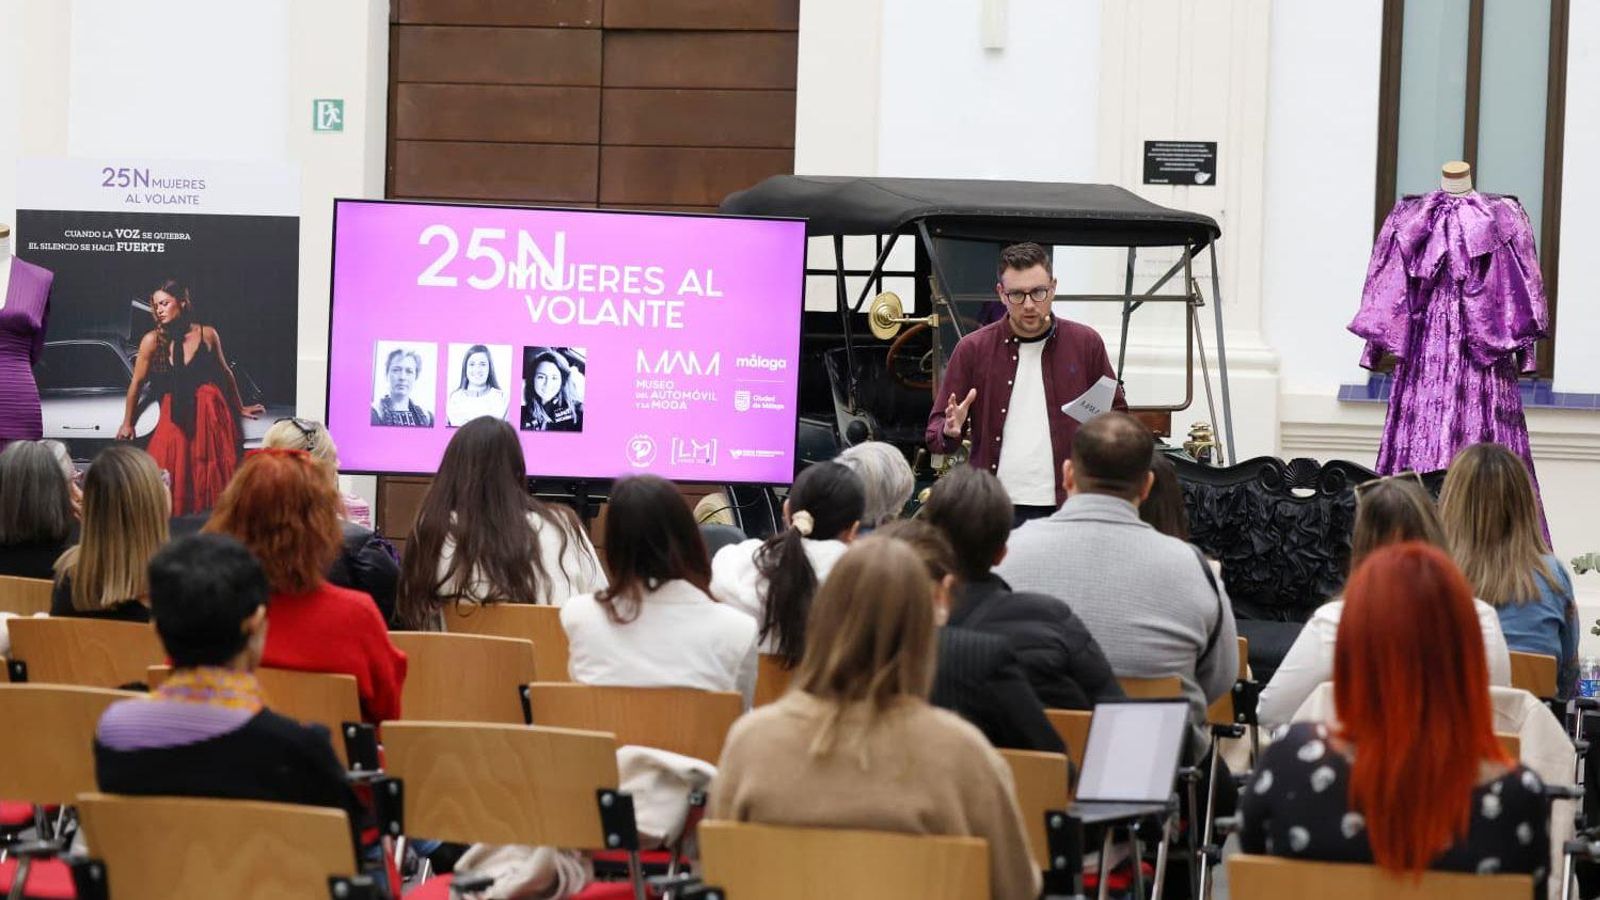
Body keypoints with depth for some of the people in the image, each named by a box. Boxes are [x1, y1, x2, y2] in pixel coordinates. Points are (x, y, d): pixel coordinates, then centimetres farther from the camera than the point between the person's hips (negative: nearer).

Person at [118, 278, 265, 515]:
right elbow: (137, 382, 5)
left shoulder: (207, 335, 1)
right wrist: (127, 423, 10)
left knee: (211, 481, -1)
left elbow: (225, 373, 15)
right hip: (175, 417, 0)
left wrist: (240, 408, 24)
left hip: (210, 414, 0)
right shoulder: (152, 341, -3)